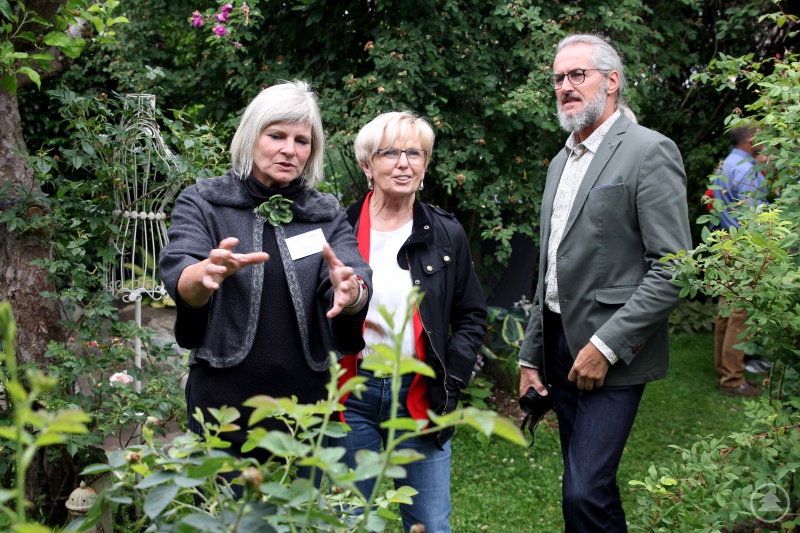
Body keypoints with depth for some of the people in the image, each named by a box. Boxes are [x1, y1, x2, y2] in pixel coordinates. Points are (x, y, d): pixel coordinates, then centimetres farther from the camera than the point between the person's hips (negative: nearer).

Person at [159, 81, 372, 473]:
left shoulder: (327, 215, 8)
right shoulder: (202, 203, 1)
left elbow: (356, 276, -10)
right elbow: (178, 277, -16)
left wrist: (352, 291, -35)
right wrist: (208, 273, -41)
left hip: (305, 401, 3)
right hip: (224, 399, -2)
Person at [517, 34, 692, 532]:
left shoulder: (650, 152, -9)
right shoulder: (561, 161, 16)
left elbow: (673, 269, -16)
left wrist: (606, 345, -19)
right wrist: (531, 354, 16)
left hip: (613, 353, -7)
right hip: (559, 343, 8)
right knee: (589, 486, 13)